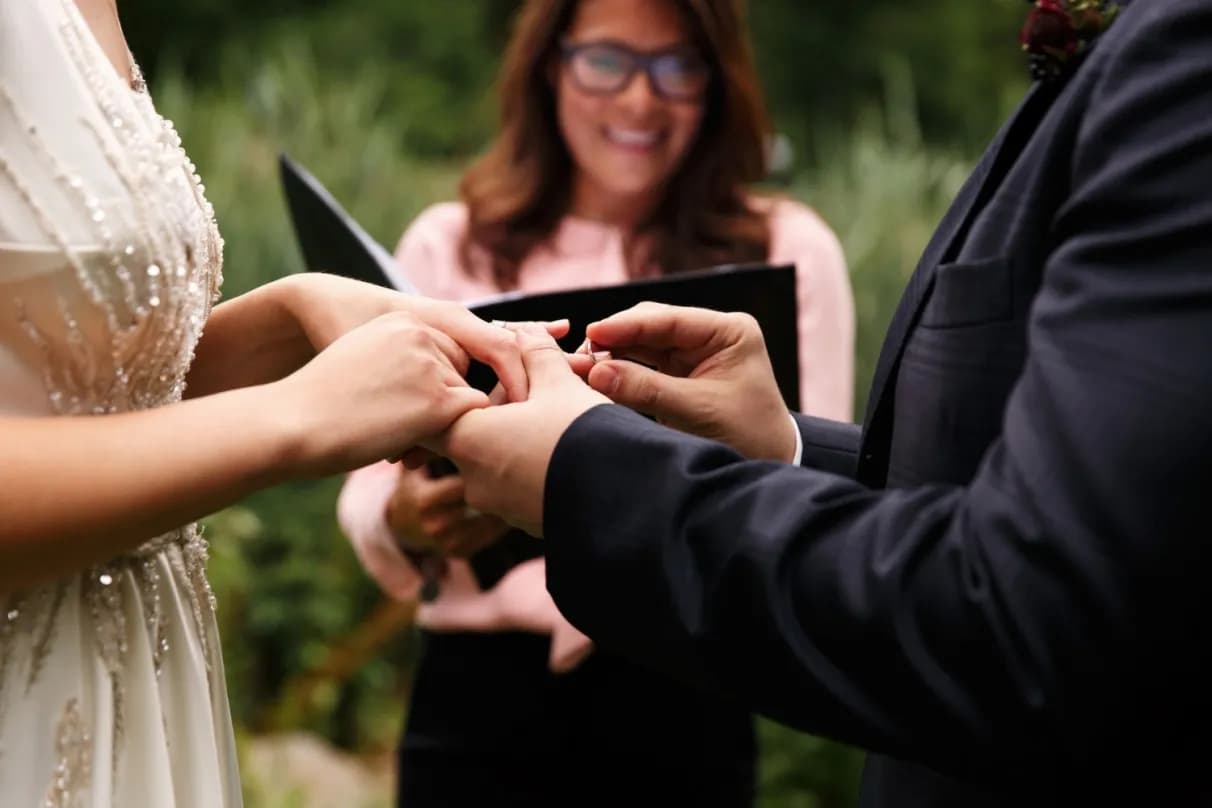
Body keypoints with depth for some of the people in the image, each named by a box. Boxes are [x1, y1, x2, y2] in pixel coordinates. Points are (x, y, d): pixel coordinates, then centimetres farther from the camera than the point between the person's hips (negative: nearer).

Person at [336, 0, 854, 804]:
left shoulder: (788, 249, -1)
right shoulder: (449, 246, 3)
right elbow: (369, 495, 1)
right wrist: (406, 520, -22)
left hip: (683, 706, 0)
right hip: (480, 696, 1)